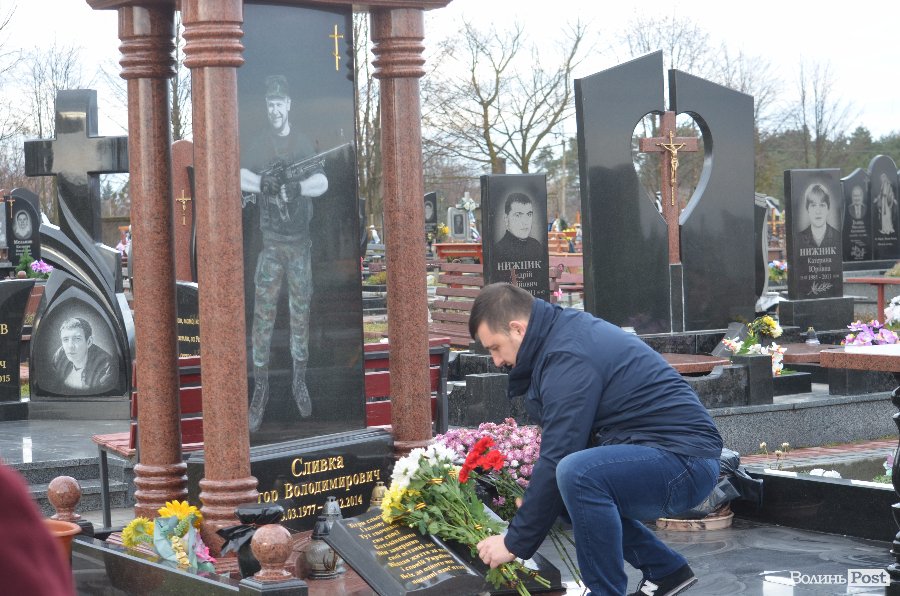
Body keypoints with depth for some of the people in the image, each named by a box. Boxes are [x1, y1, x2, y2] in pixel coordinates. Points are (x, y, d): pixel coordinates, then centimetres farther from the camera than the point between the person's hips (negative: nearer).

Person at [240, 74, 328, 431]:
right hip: (271, 243, -1)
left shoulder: (303, 143, 3)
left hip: (300, 242, 1)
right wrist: (263, 183, -34)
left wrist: (293, 186, -27)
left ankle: (300, 382, 20)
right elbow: (242, 177, -13)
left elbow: (322, 183, -9)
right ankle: (260, 390, 0)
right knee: (263, 315, -5)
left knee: (301, 314, 7)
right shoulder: (260, 144, 1)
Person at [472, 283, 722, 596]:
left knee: (576, 474, -31)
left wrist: (516, 543, -12)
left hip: (686, 460, -11)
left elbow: (556, 460, -20)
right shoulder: (567, 330, 11)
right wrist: (533, 501, 14)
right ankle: (666, 570, 23)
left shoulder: (569, 357, -19)